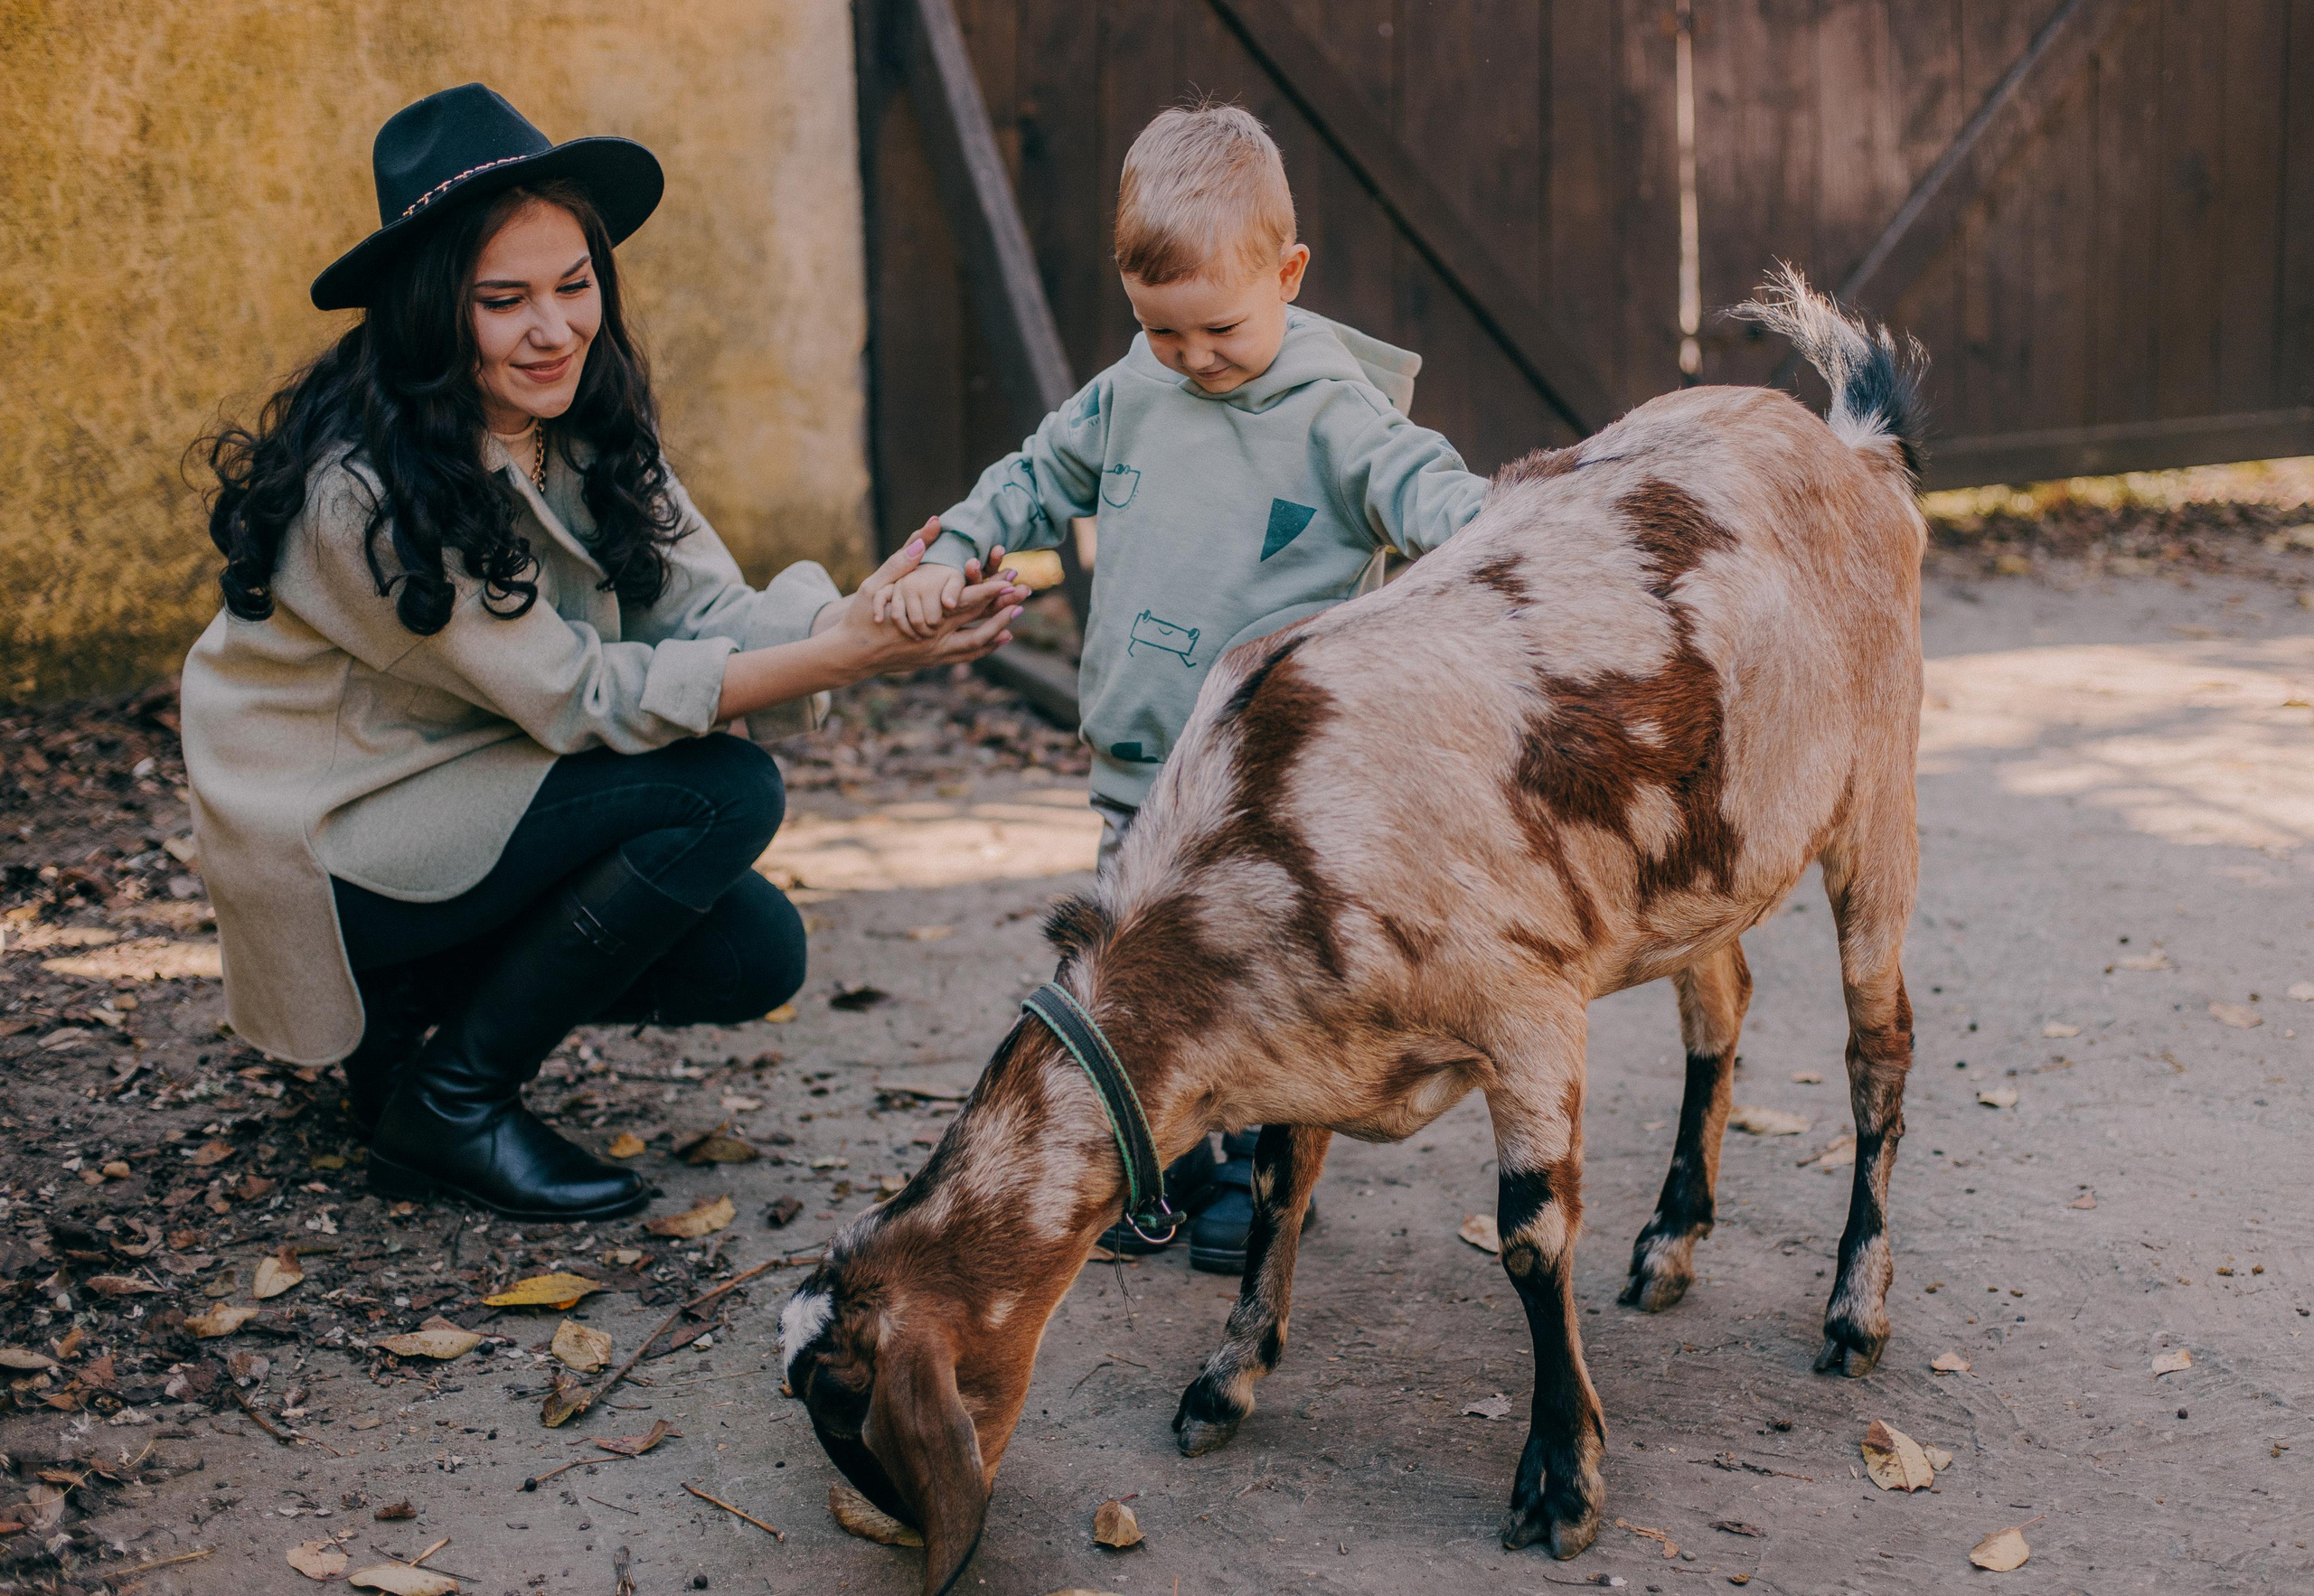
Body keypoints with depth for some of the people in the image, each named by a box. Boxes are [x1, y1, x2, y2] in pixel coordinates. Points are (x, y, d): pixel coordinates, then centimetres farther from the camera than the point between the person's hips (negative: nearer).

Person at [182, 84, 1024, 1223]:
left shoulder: (589, 426, -3)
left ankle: (417, 1007, 12)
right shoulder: (364, 487, -27)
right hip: (329, 849, -7)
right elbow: (578, 695, -25)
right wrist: (835, 659, -34)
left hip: (467, 807, 8)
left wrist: (875, 613, -32)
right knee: (724, 791, -22)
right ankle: (445, 1108, -9)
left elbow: (708, 614, -11)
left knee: (755, 952, -8)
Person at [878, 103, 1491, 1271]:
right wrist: (953, 551, 10)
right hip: (1141, 767, 5)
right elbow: (1040, 478, 21)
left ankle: (1255, 1172, 20)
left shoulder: (1332, 411, -10)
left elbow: (1420, 482, -21)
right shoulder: (1131, 395, 8)